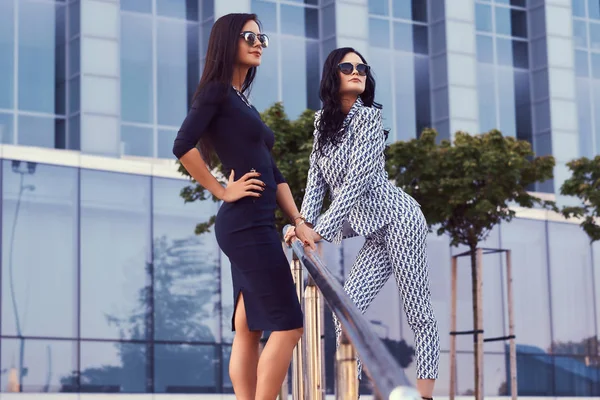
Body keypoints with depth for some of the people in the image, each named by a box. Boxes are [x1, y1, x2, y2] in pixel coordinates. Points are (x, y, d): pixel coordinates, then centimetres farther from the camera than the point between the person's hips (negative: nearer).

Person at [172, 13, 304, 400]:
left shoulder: (244, 102, 21)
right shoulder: (217, 91, -5)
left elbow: (272, 171, 18)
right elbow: (183, 146, -20)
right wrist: (223, 191, -12)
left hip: (257, 225, 9)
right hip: (246, 224, -9)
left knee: (248, 331, 7)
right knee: (288, 325, -10)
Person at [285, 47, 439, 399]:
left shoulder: (369, 116, -9)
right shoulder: (323, 121, 12)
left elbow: (357, 180, -16)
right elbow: (317, 177, 10)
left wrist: (321, 231, -18)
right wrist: (304, 222, -5)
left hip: (398, 218, -8)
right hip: (376, 234, 8)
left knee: (419, 314, -5)